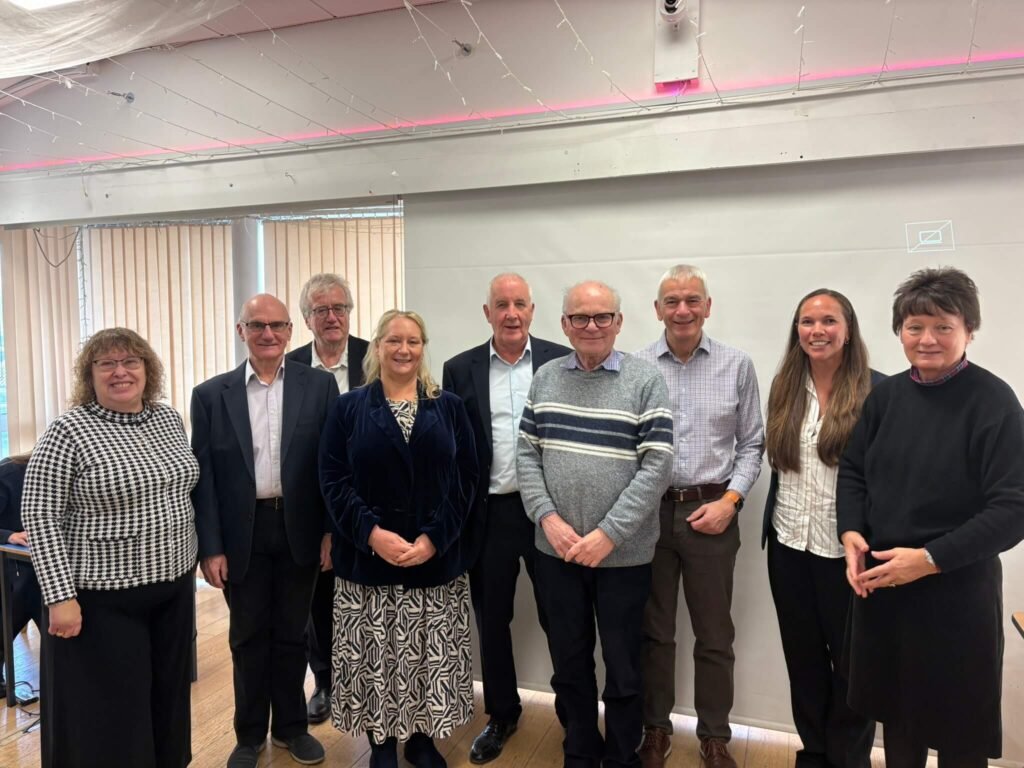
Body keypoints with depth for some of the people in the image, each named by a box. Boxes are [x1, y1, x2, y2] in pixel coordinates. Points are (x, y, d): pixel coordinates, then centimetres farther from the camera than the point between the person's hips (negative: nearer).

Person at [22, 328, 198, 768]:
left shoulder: (169, 419, 4)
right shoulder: (69, 431, -14)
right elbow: (39, 517, -14)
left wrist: (194, 556, 12)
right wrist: (61, 595, -18)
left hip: (173, 586, 6)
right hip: (104, 598, -5)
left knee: (168, 693, 19)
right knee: (109, 707, 8)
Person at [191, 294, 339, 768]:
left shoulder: (320, 385, -2)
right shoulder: (211, 394, 0)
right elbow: (202, 476, -1)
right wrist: (210, 546, -5)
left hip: (299, 530, 0)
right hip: (242, 533, 0)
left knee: (291, 634, 15)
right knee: (248, 638, 15)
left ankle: (291, 726, 35)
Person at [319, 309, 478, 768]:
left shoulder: (449, 408, 4)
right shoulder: (348, 408, 3)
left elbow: (466, 479, -1)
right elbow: (333, 480, -3)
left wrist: (433, 538, -12)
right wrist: (372, 533, -16)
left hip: (437, 561, 1)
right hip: (367, 560, 0)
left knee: (431, 657, 8)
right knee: (374, 657, 7)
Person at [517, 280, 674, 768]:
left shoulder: (645, 381, -7)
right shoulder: (545, 378, 5)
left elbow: (657, 466, -12)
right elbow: (526, 454, 4)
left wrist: (608, 534, -16)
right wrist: (548, 519, -9)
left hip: (623, 554, -3)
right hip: (555, 550, 3)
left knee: (622, 666, 13)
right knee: (568, 660, 17)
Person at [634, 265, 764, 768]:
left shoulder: (737, 366, 1)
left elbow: (751, 443, 5)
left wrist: (729, 501, -6)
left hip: (711, 511, 1)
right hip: (648, 511, 0)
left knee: (714, 633, 13)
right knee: (654, 629, 14)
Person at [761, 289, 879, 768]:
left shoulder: (876, 390, -10)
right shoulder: (784, 388, 4)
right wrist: (774, 522, 10)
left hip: (847, 548, -4)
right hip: (789, 544, 4)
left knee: (850, 660, 12)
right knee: (803, 657, 18)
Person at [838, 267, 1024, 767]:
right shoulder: (886, 395, 4)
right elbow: (852, 470, 9)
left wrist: (930, 559, -21)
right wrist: (851, 533, -7)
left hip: (956, 590, -4)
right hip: (881, 584, 5)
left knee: (957, 727, 14)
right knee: (896, 711, 20)